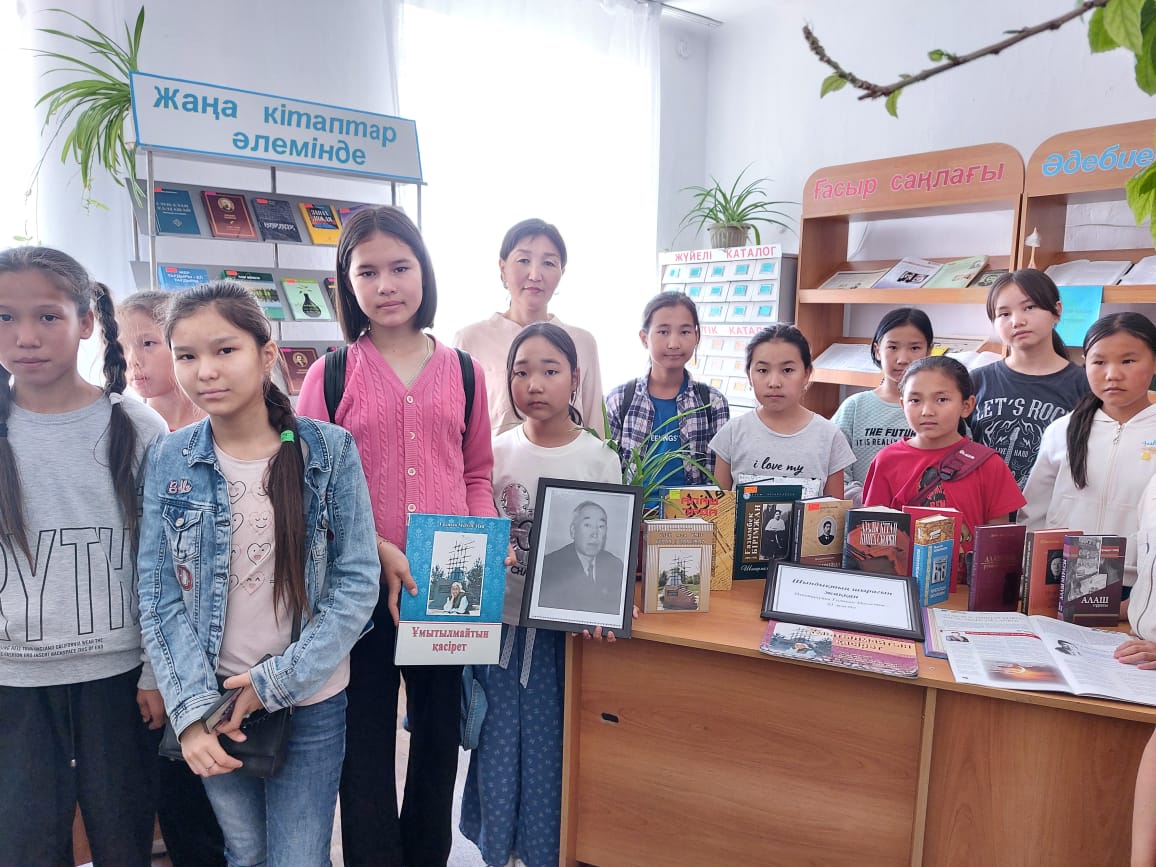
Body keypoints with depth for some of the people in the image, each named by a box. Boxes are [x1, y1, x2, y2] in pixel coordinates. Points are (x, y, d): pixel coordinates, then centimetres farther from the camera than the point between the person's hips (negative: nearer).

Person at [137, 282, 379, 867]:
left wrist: (277, 681, -14)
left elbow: (357, 584, -10)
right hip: (212, 702, 2)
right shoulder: (168, 462, -5)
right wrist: (192, 707, -11)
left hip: (310, 702, -1)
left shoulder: (329, 451, -11)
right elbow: (158, 597, -3)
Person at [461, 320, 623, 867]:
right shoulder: (497, 453, -2)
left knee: (551, 748, 9)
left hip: (568, 628, -1)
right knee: (499, 745, 11)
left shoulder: (599, 459, -5)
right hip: (504, 622, 1)